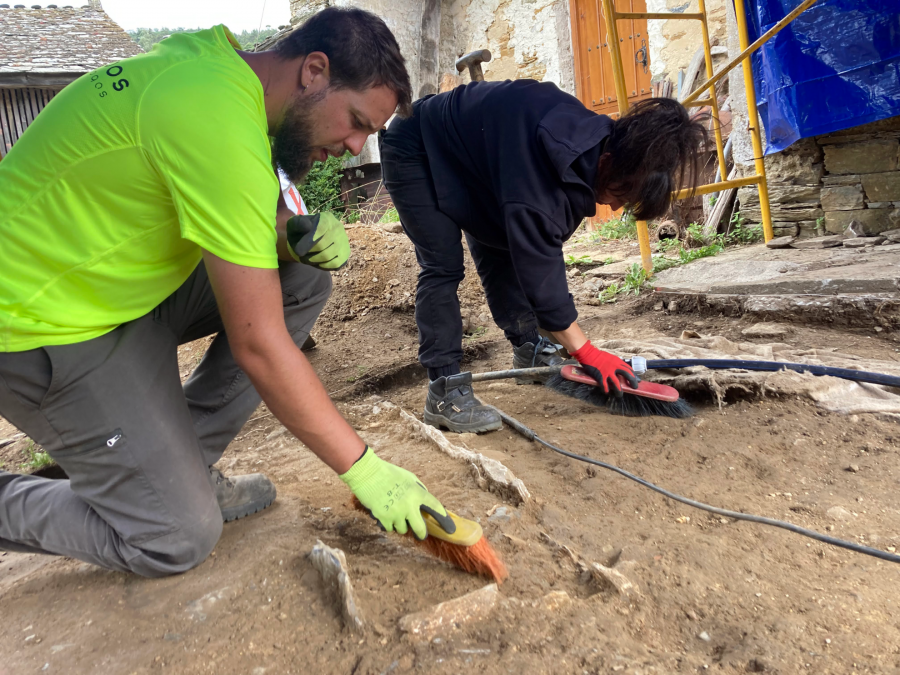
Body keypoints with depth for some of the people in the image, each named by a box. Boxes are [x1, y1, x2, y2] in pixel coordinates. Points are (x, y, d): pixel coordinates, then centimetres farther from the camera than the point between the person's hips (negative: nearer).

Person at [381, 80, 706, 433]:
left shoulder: (594, 144, -11)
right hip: (416, 152, -8)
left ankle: (528, 349, 20)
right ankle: (443, 391, -12)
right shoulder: (547, 155, -39)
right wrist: (585, 351, -31)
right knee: (444, 268, -16)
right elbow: (537, 260, -37)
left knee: (500, 254, 6)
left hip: (468, 155, 8)